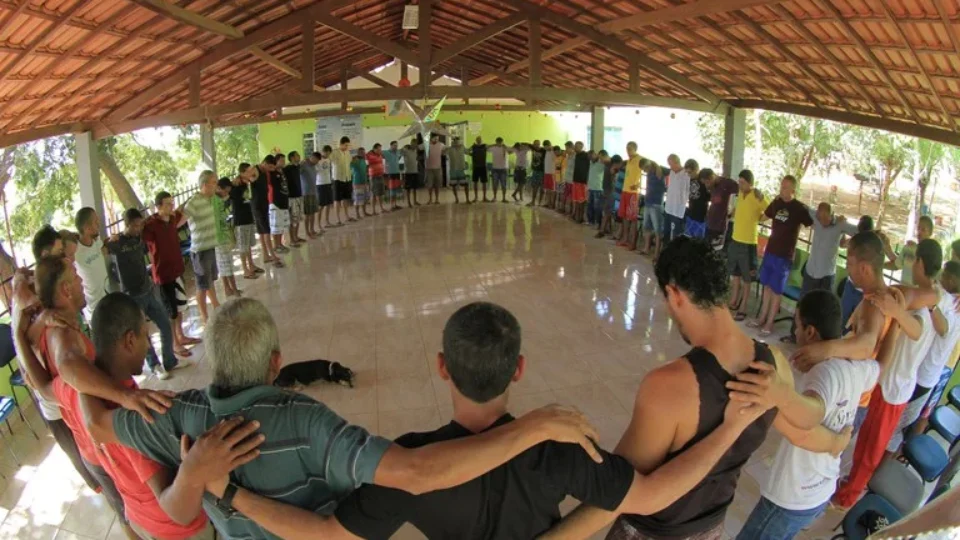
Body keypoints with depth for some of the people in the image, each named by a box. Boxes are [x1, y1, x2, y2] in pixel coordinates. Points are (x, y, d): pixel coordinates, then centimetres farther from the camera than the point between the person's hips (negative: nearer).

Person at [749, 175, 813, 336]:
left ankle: (769, 323, 13)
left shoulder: (799, 208, -13)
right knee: (767, 286, 14)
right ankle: (762, 318, 26)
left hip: (784, 255, -5)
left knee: (776, 290, 3)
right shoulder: (776, 202, 4)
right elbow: (764, 216, 23)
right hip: (770, 251, 5)